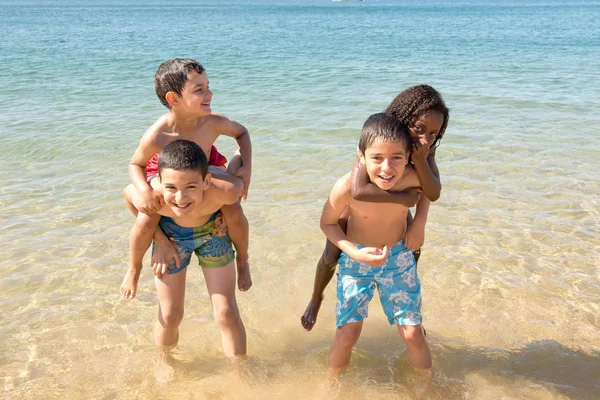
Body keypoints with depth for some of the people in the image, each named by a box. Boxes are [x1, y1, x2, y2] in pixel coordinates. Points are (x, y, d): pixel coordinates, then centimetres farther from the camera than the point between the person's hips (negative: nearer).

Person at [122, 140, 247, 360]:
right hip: (171, 238, 0)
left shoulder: (225, 190, -41)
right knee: (170, 316, 8)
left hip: (212, 232, 0)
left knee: (227, 313, 1)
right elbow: (128, 191, -13)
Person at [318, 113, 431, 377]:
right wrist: (354, 253, -25)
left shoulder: (412, 178, -26)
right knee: (347, 334, 1)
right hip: (356, 259, -1)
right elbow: (327, 223, -13)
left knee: (413, 334, 6)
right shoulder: (347, 187, -32)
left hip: (399, 258, 2)